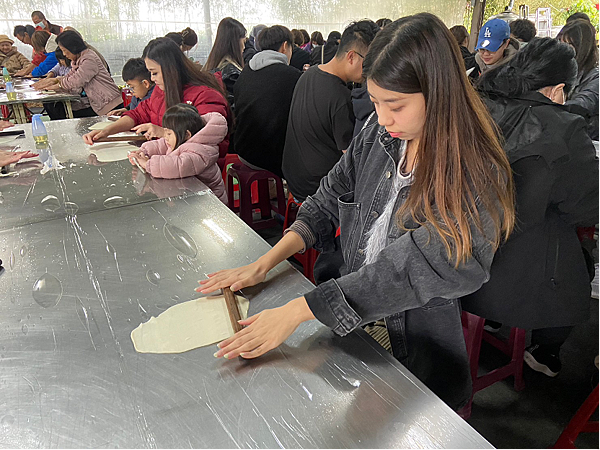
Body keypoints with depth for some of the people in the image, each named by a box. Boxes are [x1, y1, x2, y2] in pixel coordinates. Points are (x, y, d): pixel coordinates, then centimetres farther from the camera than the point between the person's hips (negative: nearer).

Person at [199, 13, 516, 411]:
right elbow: (329, 200, 1)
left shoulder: (477, 177, -24)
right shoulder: (379, 134, -6)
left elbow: (406, 271, -29)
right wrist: (263, 265, -9)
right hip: (351, 313, 5)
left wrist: (296, 311, -30)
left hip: (414, 345, -4)